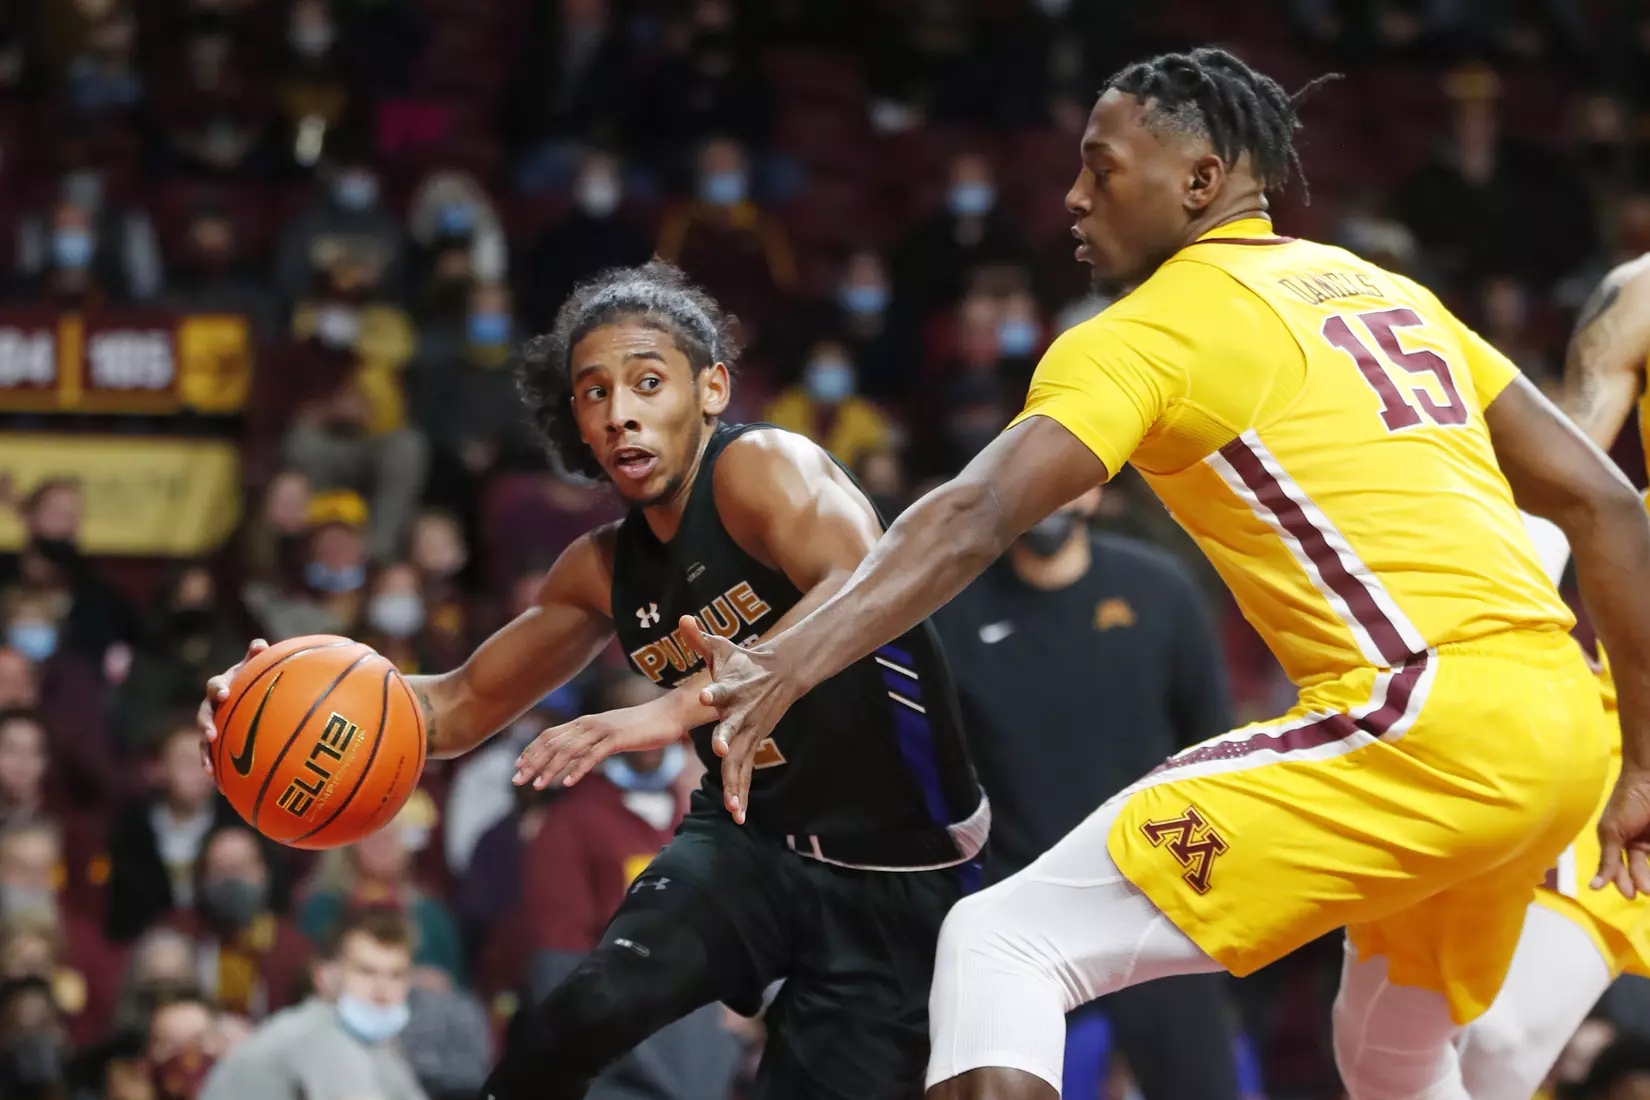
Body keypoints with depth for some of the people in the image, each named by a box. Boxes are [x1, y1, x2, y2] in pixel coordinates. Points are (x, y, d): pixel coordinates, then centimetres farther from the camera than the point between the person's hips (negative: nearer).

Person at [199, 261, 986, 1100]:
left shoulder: (762, 467, -20)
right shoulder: (605, 571, 2)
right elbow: (466, 705, 13)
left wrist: (682, 706, -51)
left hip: (895, 878, -4)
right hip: (754, 837, 4)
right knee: (595, 1006, -24)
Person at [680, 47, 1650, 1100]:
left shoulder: (1151, 331, 1)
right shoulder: (1393, 294, 23)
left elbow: (974, 518, -15)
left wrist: (786, 667, -25)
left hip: (1425, 721, -8)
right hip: (1560, 728, 8)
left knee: (1004, 944, -5)